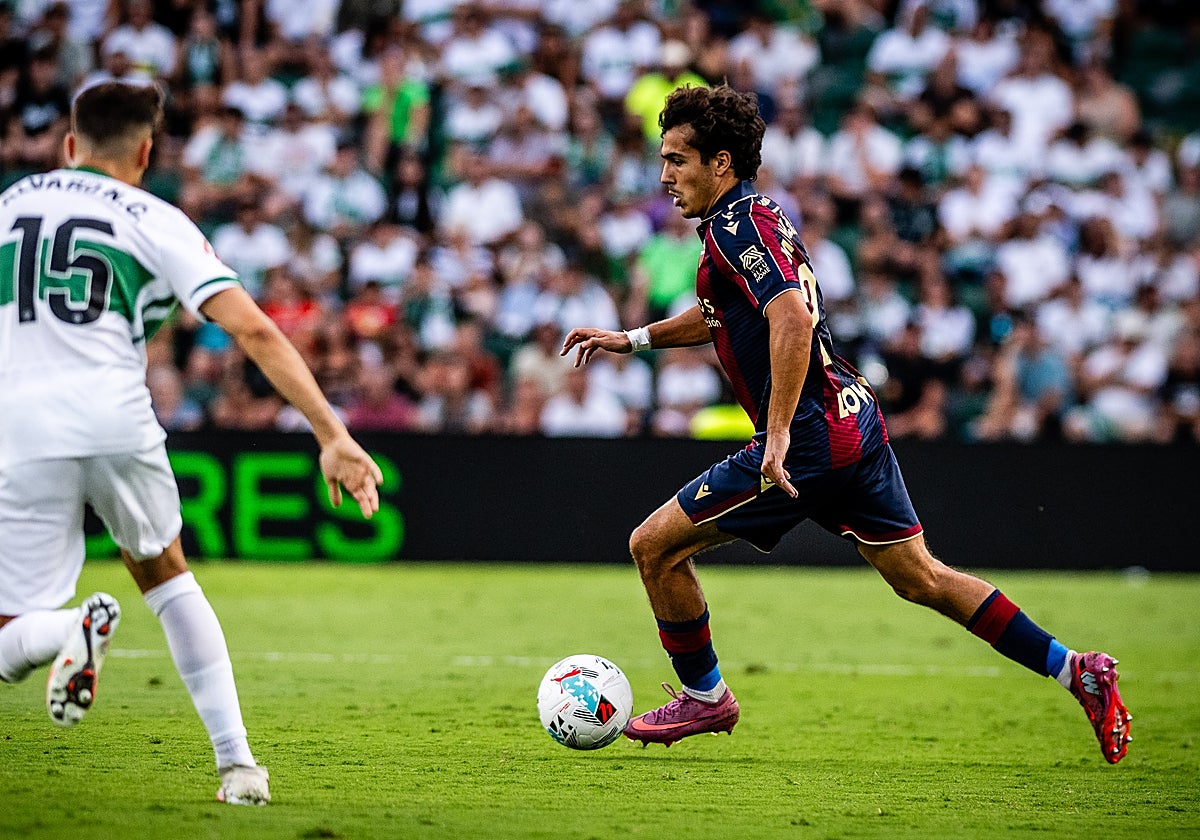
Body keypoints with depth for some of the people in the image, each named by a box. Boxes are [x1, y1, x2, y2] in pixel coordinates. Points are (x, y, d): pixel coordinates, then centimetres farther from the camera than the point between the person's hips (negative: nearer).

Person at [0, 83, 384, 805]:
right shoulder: (155, 222, 9)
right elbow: (254, 330, -2)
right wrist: (332, 434, -2)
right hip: (118, 423, 0)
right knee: (166, 575, 27)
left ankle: (72, 630, -28)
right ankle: (238, 764, 17)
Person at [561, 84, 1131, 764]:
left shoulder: (738, 224, -13)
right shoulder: (755, 217, 17)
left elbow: (792, 320, -28)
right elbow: (720, 316, 36)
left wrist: (780, 434, -29)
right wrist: (631, 339, 29)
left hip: (811, 437, -10)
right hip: (855, 419, 10)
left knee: (656, 547, -1)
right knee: (921, 579, 14)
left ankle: (704, 698, 14)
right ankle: (1076, 672, 11)